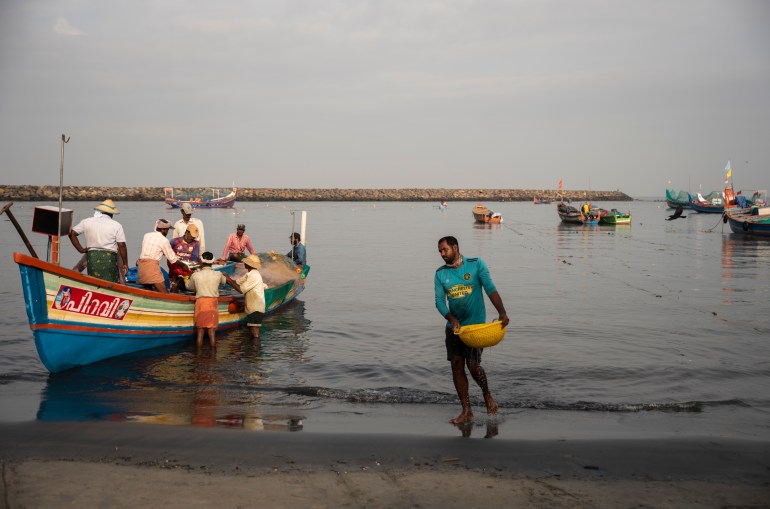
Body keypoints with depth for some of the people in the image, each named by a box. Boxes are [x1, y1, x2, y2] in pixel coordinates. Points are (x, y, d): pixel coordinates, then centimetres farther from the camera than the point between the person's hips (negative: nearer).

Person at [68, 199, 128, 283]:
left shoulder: (87, 222, 8)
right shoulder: (116, 225, -1)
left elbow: (72, 233, 8)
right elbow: (121, 245, -5)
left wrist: (80, 249, 10)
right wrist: (125, 263, 3)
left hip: (92, 257, 3)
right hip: (110, 257, -3)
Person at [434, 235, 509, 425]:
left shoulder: (476, 265, -5)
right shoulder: (440, 274, 4)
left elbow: (490, 289, -13)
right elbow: (439, 301, -2)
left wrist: (502, 312, -26)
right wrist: (452, 319, -19)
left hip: (475, 325, -4)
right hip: (454, 327, 4)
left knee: (473, 365, -11)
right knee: (457, 367, 1)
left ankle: (487, 394, 18)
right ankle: (467, 411, 9)